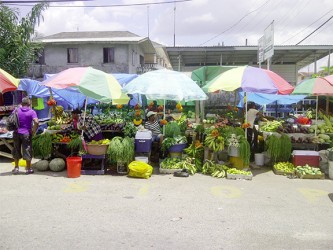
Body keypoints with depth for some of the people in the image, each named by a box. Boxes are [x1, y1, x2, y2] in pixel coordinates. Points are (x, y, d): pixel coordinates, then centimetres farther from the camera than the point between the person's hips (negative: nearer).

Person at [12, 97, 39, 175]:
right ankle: (28, 169, 11)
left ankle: (16, 168, 22)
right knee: (27, 150, 5)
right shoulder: (32, 112, -8)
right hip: (26, 133, -3)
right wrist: (33, 131, -9)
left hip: (16, 133, 3)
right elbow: (36, 122, -20)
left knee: (16, 150, 15)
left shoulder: (16, 110, 4)